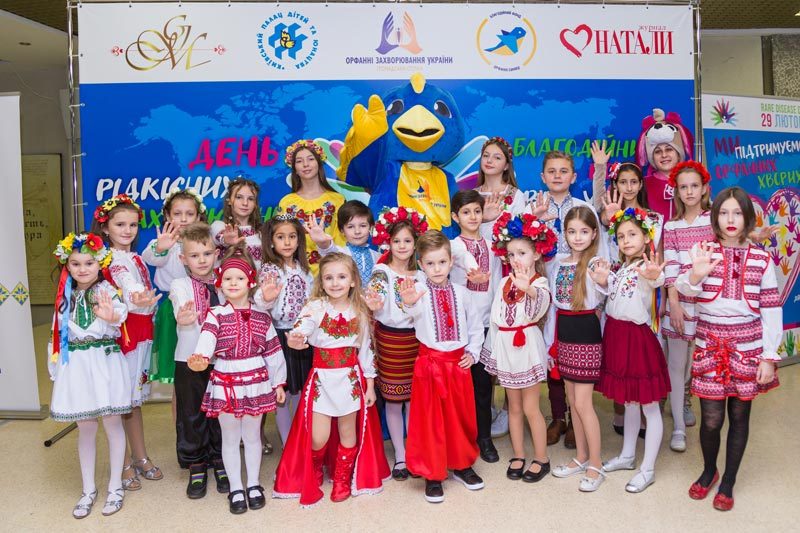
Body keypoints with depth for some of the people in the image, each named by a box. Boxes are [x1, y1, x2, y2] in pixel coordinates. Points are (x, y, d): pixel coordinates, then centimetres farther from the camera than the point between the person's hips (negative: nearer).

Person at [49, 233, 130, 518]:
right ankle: (88, 489, 26)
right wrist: (55, 370, 14)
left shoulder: (108, 291, -7)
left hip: (105, 362, -4)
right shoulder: (65, 297, 9)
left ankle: (115, 486, 21)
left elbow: (120, 313, -30)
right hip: (75, 365, 5)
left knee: (112, 424, 6)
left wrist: (111, 316, -54)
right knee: (85, 428, 13)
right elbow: (57, 335, 15)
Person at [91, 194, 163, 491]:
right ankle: (125, 464, 14)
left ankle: (141, 457, 28)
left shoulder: (135, 258, 13)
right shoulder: (112, 260, -14)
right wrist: (138, 301, -49)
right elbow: (130, 285, -33)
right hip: (119, 336, -8)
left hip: (141, 335, 8)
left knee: (135, 397, 17)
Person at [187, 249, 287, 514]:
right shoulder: (216, 315, -6)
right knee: (230, 438, 10)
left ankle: (253, 485, 30)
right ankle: (236, 489, 24)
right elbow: (206, 341, -25)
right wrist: (199, 359, -46)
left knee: (252, 435, 14)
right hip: (225, 385, -1)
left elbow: (273, 351, 6)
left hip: (256, 383, 2)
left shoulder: (262, 317, 1)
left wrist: (278, 382, 8)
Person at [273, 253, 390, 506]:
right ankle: (313, 473, 33)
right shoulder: (315, 307, -9)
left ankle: (342, 479, 35)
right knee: (318, 438, -1)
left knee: (348, 432, 11)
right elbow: (300, 330, -28)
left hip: (351, 378, 2)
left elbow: (366, 350, 7)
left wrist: (370, 385, 7)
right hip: (322, 379, -2)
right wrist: (294, 340, -52)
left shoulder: (360, 312, 0)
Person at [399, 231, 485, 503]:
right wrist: (409, 304, -57)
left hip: (459, 363, 4)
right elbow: (415, 311, -35)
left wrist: (473, 352, 3)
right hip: (430, 363, -3)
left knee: (462, 416, 15)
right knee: (430, 420, 4)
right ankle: (432, 475, 20)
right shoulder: (419, 290, -10)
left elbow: (476, 326, 13)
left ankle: (462, 465, 35)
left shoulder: (461, 292, 2)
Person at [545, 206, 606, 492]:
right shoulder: (557, 262, 6)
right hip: (563, 333, 6)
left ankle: (595, 465, 14)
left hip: (586, 334, -6)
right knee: (572, 400, 15)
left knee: (582, 402, -2)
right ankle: (581, 457, 30)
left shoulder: (596, 264, -11)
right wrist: (549, 338, 12)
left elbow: (602, 297, -32)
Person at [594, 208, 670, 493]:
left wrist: (653, 277, -63)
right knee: (628, 402, 21)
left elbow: (656, 281, -40)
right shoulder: (619, 268, 9)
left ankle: (647, 469, 16)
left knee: (649, 406, 5)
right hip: (615, 336, 8)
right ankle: (627, 456, 35)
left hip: (637, 338, -8)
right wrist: (602, 283, -4)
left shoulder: (648, 267, -15)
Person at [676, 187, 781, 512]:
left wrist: (769, 357, -2)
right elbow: (684, 291, -12)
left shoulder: (762, 259, 1)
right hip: (710, 343, -1)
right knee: (711, 418, 2)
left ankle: (728, 482, 28)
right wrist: (695, 275, -35)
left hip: (748, 345, 1)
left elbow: (772, 310, 1)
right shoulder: (703, 251, -1)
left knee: (739, 415, 9)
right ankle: (709, 470, 30)